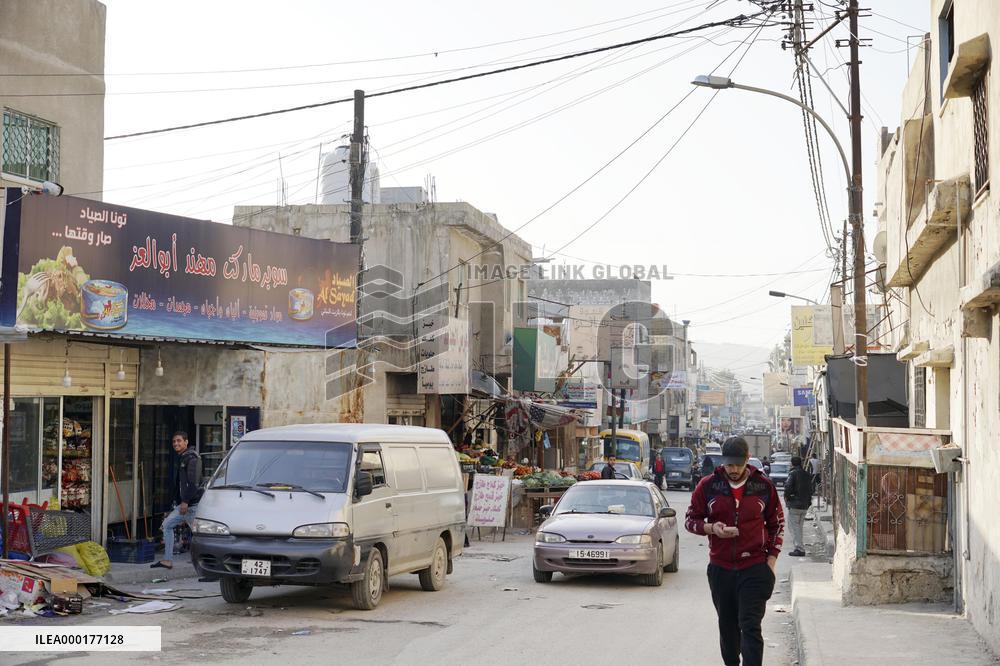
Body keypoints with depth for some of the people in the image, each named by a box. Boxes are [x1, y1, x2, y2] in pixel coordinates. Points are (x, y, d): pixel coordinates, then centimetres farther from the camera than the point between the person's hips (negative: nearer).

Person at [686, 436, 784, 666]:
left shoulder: (764, 486, 1)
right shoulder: (708, 485, 1)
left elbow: (777, 523, 11)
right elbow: (690, 519, 7)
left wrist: (771, 559, 2)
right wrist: (711, 528, -14)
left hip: (754, 568, -2)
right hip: (720, 568, 2)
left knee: (750, 627, -11)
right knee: (727, 626, 12)